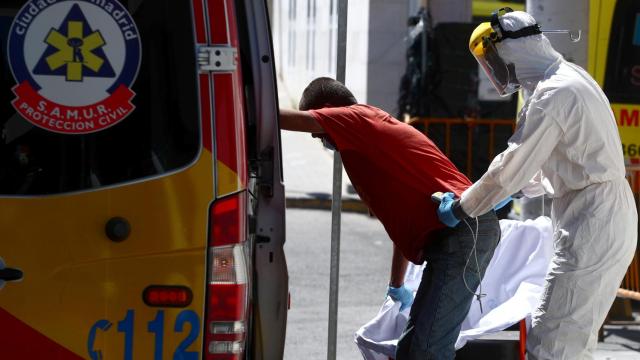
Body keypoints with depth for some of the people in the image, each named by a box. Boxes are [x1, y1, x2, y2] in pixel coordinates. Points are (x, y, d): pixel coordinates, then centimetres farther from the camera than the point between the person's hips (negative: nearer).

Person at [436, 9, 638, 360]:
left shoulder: (552, 95, -18)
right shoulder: (573, 77, 13)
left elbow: (511, 167, -16)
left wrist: (461, 208, -3)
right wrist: (517, 189, 26)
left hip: (590, 231, -10)